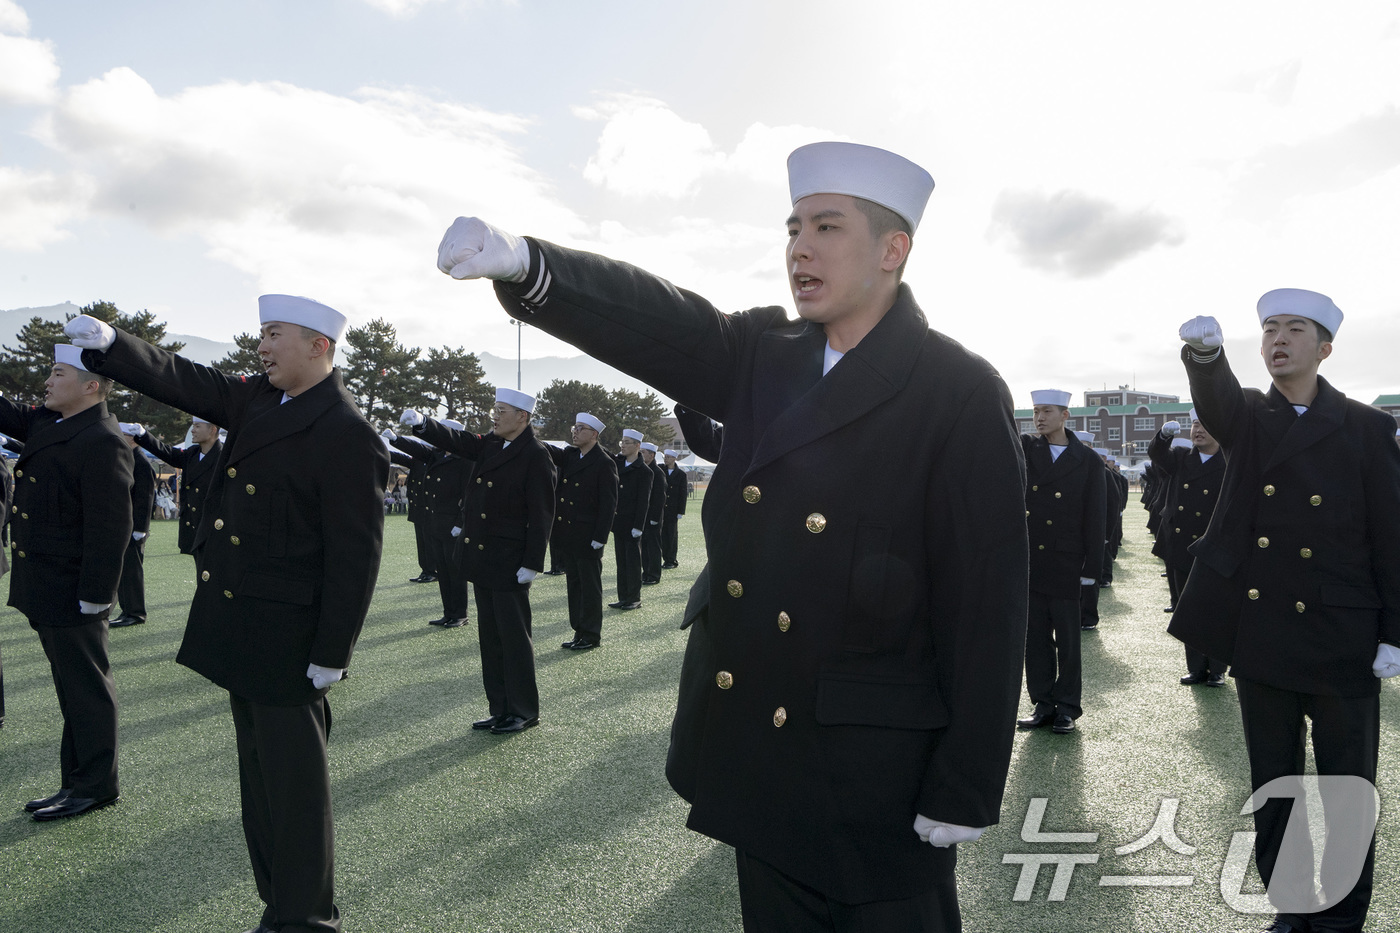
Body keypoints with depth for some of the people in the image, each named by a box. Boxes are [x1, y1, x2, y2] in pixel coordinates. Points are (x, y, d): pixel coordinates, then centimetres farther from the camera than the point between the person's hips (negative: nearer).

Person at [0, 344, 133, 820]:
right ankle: (77, 781, 28)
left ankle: (96, 785, 16)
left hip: (72, 594, -9)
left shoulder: (102, 442, -19)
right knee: (73, 689, 17)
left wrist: (92, 596, -21)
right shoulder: (47, 424, 10)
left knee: (86, 688, 3)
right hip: (46, 590, 9)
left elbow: (110, 527, -21)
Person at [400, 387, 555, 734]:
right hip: (483, 562, 8)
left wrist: (531, 563, -18)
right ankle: (500, 708, 25)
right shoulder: (489, 444, 11)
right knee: (490, 637, 14)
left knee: (514, 637, 1)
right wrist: (421, 423, -14)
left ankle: (524, 712, 14)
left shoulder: (536, 457, -13)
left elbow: (541, 516, -16)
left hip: (509, 565, -8)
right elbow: (454, 440, 5)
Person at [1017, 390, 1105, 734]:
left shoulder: (1088, 461, -1)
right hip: (1028, 563, 2)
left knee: (1067, 639, 6)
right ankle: (1042, 703, 20)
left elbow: (1095, 519, -2)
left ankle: (1067, 706, 19)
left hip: (1066, 566, -2)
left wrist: (1091, 570, -6)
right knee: (1034, 636, 9)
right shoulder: (1025, 448, 6)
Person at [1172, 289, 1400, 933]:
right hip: (1259, 632, 2)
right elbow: (1213, 397, -20)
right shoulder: (1245, 417, 5)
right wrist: (1204, 351, -42)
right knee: (1272, 785, 12)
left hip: (1341, 640, -1)